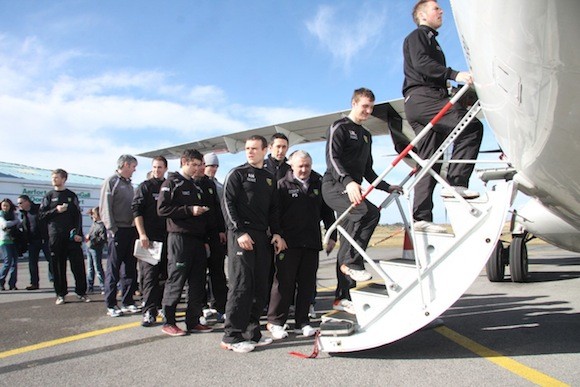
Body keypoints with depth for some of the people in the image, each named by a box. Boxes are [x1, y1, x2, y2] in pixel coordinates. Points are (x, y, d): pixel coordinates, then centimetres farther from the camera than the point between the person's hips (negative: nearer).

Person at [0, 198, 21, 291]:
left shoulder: (13, 214, 16)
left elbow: (19, 224, 7)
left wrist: (10, 228, -9)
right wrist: (15, 221, 1)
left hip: (13, 240, 4)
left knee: (15, 261, -1)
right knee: (8, 261, -13)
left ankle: (12, 284, 2)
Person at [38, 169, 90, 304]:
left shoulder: (71, 196, 10)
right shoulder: (49, 196, 11)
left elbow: (78, 215, 5)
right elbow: (41, 215, 6)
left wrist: (78, 233, -5)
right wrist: (56, 210, -9)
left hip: (72, 236, 0)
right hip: (55, 236, 1)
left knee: (78, 264, -4)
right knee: (58, 266, 2)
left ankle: (81, 292, 3)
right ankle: (60, 294, 10)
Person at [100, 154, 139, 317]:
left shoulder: (129, 184, 17)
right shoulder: (111, 182, -5)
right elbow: (105, 208, -11)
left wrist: (136, 227, 10)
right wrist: (112, 229, -16)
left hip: (131, 230, 7)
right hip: (118, 231, -7)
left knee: (130, 268, 9)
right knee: (113, 269, -2)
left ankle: (127, 301, 18)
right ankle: (111, 305, 5)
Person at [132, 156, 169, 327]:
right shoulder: (145, 187, 3)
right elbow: (137, 210, -4)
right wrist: (142, 234, -13)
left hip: (167, 237, 4)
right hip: (149, 237, -4)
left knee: (165, 273, 9)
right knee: (149, 274, -8)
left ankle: (162, 305, 21)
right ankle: (149, 311, -7)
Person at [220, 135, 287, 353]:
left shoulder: (269, 178, 19)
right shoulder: (237, 174, 2)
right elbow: (228, 204, -6)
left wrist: (276, 233, 7)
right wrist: (239, 232, -16)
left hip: (262, 237, 6)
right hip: (241, 235, -6)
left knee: (260, 288, 6)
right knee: (241, 285, -9)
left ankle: (252, 332, 15)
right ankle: (232, 336, -4)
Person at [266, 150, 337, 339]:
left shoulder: (319, 184, 11)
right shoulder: (283, 185, 0)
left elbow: (327, 212, 16)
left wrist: (332, 236, 10)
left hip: (311, 243, 4)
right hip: (288, 243, -4)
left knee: (307, 284, 8)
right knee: (284, 283, 0)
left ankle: (302, 322, 19)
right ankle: (275, 322, 12)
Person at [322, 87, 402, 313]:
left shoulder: (366, 135, 24)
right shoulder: (339, 128, -2)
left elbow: (367, 170, 29)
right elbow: (332, 157, -18)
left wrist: (386, 187, 18)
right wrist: (348, 181, -34)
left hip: (352, 189, 8)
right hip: (334, 186, -8)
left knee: (349, 244, 5)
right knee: (370, 212, -32)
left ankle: (342, 297, 10)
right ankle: (351, 262, -21)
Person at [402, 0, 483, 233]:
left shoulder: (431, 41, 36)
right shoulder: (417, 36, 8)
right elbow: (421, 63, -13)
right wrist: (454, 74, -23)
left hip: (431, 100, 10)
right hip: (421, 98, -10)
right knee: (471, 126, -24)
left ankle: (421, 218, -2)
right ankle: (456, 183, -27)